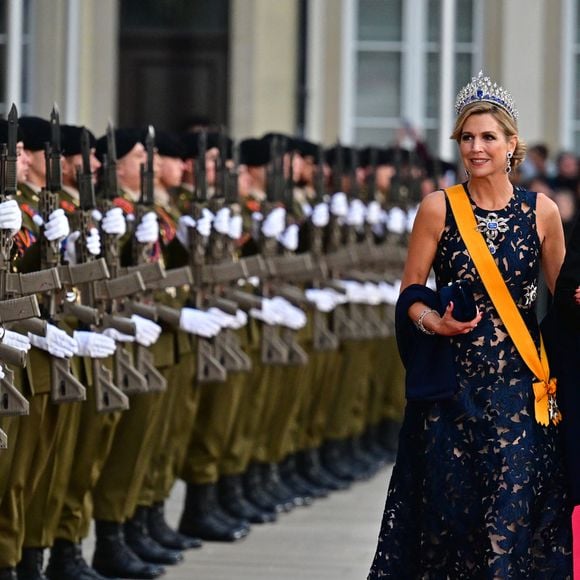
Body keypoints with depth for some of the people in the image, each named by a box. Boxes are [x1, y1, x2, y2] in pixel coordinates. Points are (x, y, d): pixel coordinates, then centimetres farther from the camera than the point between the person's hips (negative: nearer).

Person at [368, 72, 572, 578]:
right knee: (448, 505, 1)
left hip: (518, 383, 0)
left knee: (513, 513, -3)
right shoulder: (438, 208, 0)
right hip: (452, 380, 0)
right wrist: (433, 323, -16)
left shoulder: (542, 211, 2)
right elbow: (410, 293, 4)